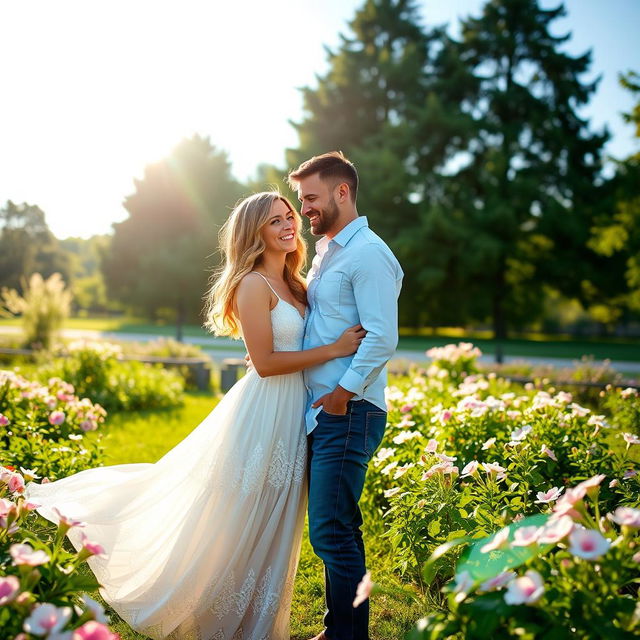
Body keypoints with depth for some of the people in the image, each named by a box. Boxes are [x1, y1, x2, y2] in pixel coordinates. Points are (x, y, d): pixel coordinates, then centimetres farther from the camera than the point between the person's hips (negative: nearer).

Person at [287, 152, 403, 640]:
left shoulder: (367, 254, -11)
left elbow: (382, 339, -18)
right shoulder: (325, 252, 18)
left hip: (348, 413, -9)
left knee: (332, 533, -7)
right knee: (339, 530, 15)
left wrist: (343, 392, -17)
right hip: (321, 411, 9)